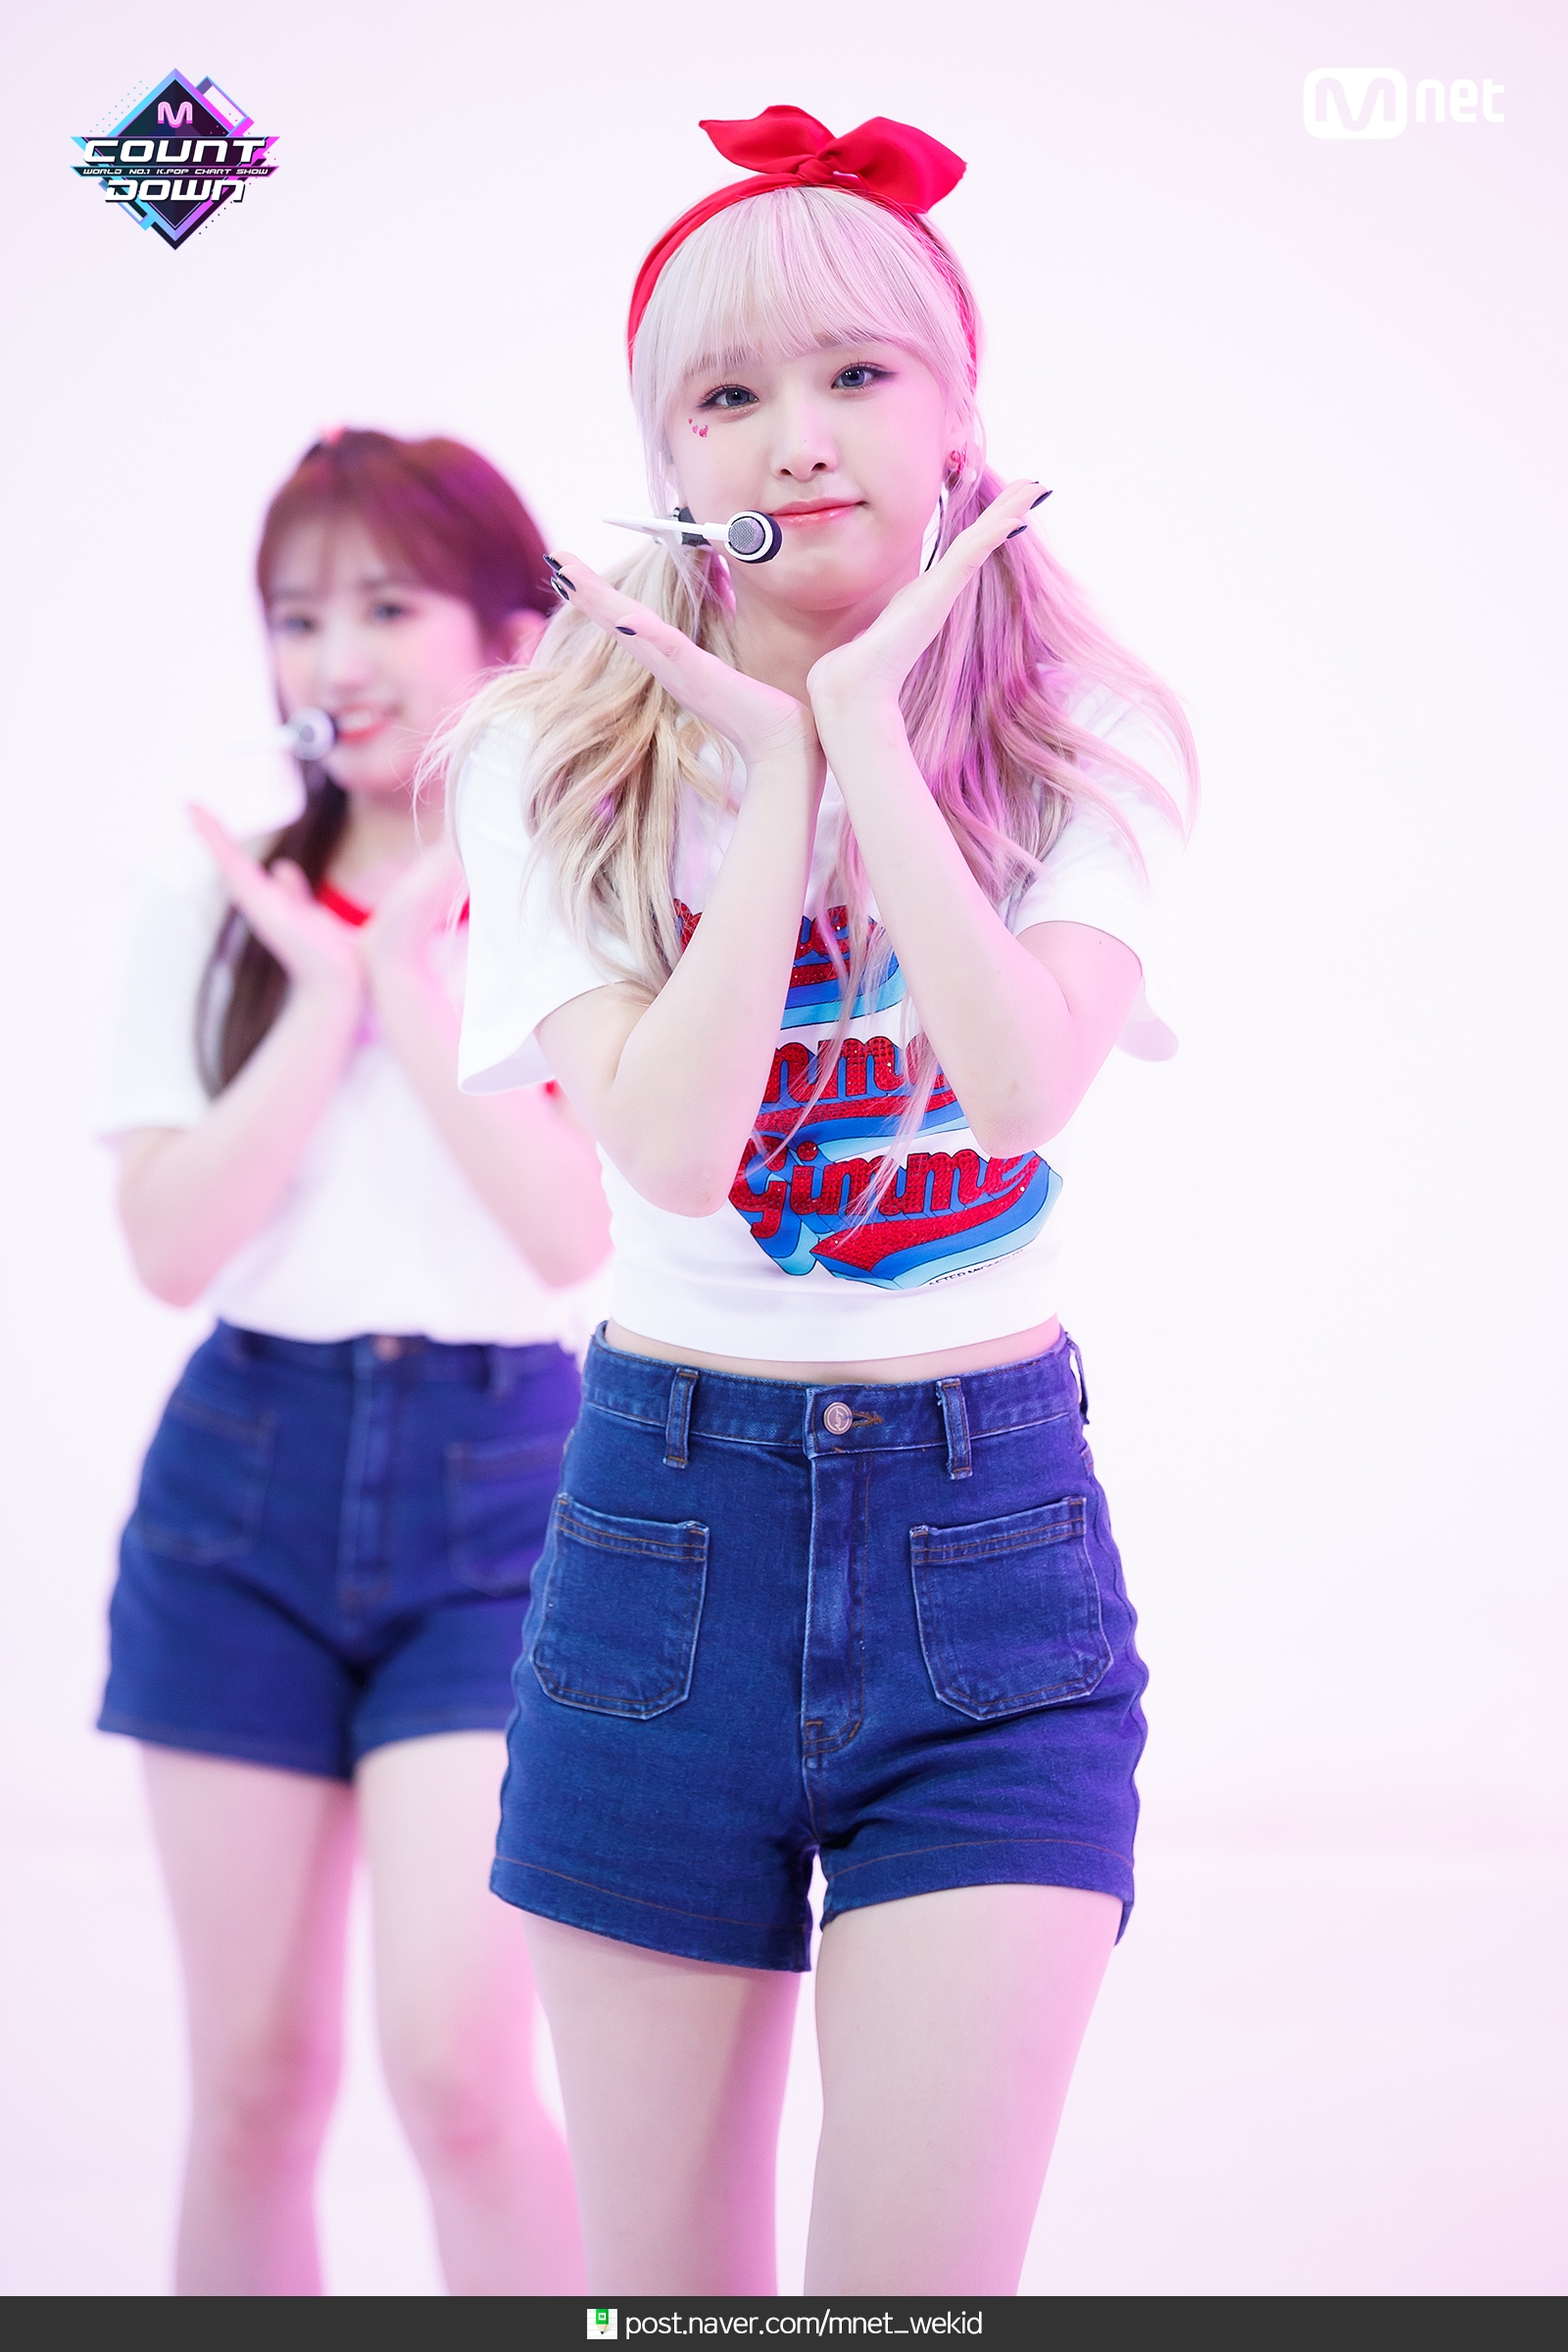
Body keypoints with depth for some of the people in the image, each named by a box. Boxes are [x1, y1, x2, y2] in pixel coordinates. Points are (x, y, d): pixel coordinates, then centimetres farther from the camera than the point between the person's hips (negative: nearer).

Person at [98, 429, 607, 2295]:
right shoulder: (215, 920, 7)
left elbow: (575, 1232, -11)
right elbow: (173, 1247, -3)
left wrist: (412, 978, -11)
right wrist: (329, 995, -8)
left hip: (496, 1481, -3)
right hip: (248, 1477, 3)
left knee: (456, 2061, -13)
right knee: (255, 2079, 7)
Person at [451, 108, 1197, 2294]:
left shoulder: (1085, 747, 1)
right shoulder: (564, 761, 1)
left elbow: (1027, 1076, -18)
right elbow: (673, 1141, -14)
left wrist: (867, 722, -14)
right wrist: (780, 761, -12)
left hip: (991, 1535, -1)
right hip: (666, 1521, 1)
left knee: (923, 2274, -5)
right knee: (664, 2273, 10)